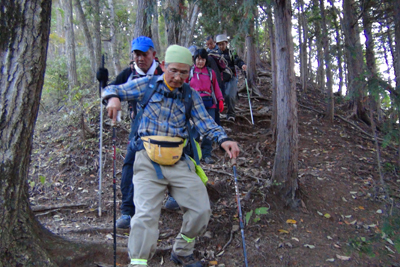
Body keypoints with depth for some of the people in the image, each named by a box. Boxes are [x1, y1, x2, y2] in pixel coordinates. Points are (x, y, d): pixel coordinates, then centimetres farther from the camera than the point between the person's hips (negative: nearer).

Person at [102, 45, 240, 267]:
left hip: (179, 162, 3)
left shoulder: (191, 95, 10)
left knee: (201, 210, 1)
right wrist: (113, 98, -20)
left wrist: (223, 138, -21)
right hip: (148, 161, -3)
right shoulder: (147, 85, 4)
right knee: (146, 214, -14)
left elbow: (205, 122, -1)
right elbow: (112, 90, 6)